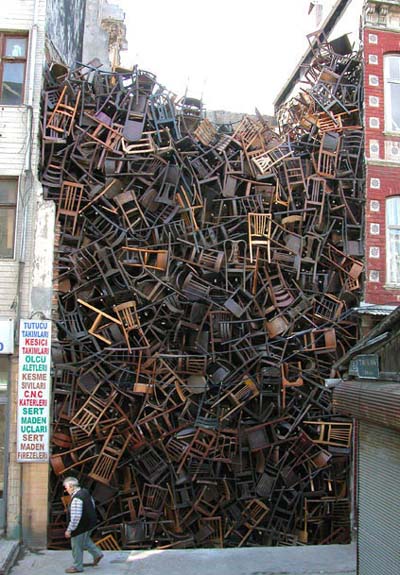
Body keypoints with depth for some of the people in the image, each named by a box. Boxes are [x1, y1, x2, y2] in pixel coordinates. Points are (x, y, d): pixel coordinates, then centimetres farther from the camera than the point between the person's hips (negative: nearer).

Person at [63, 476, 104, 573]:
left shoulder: (76, 498, -29)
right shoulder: (85, 492, 1)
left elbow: (76, 517, -30)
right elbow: (92, 505, 15)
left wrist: (69, 530, -22)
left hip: (82, 525, -9)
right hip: (91, 522, 9)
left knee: (77, 546, 9)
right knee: (85, 540, 30)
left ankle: (77, 567, 24)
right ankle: (97, 554, 35)